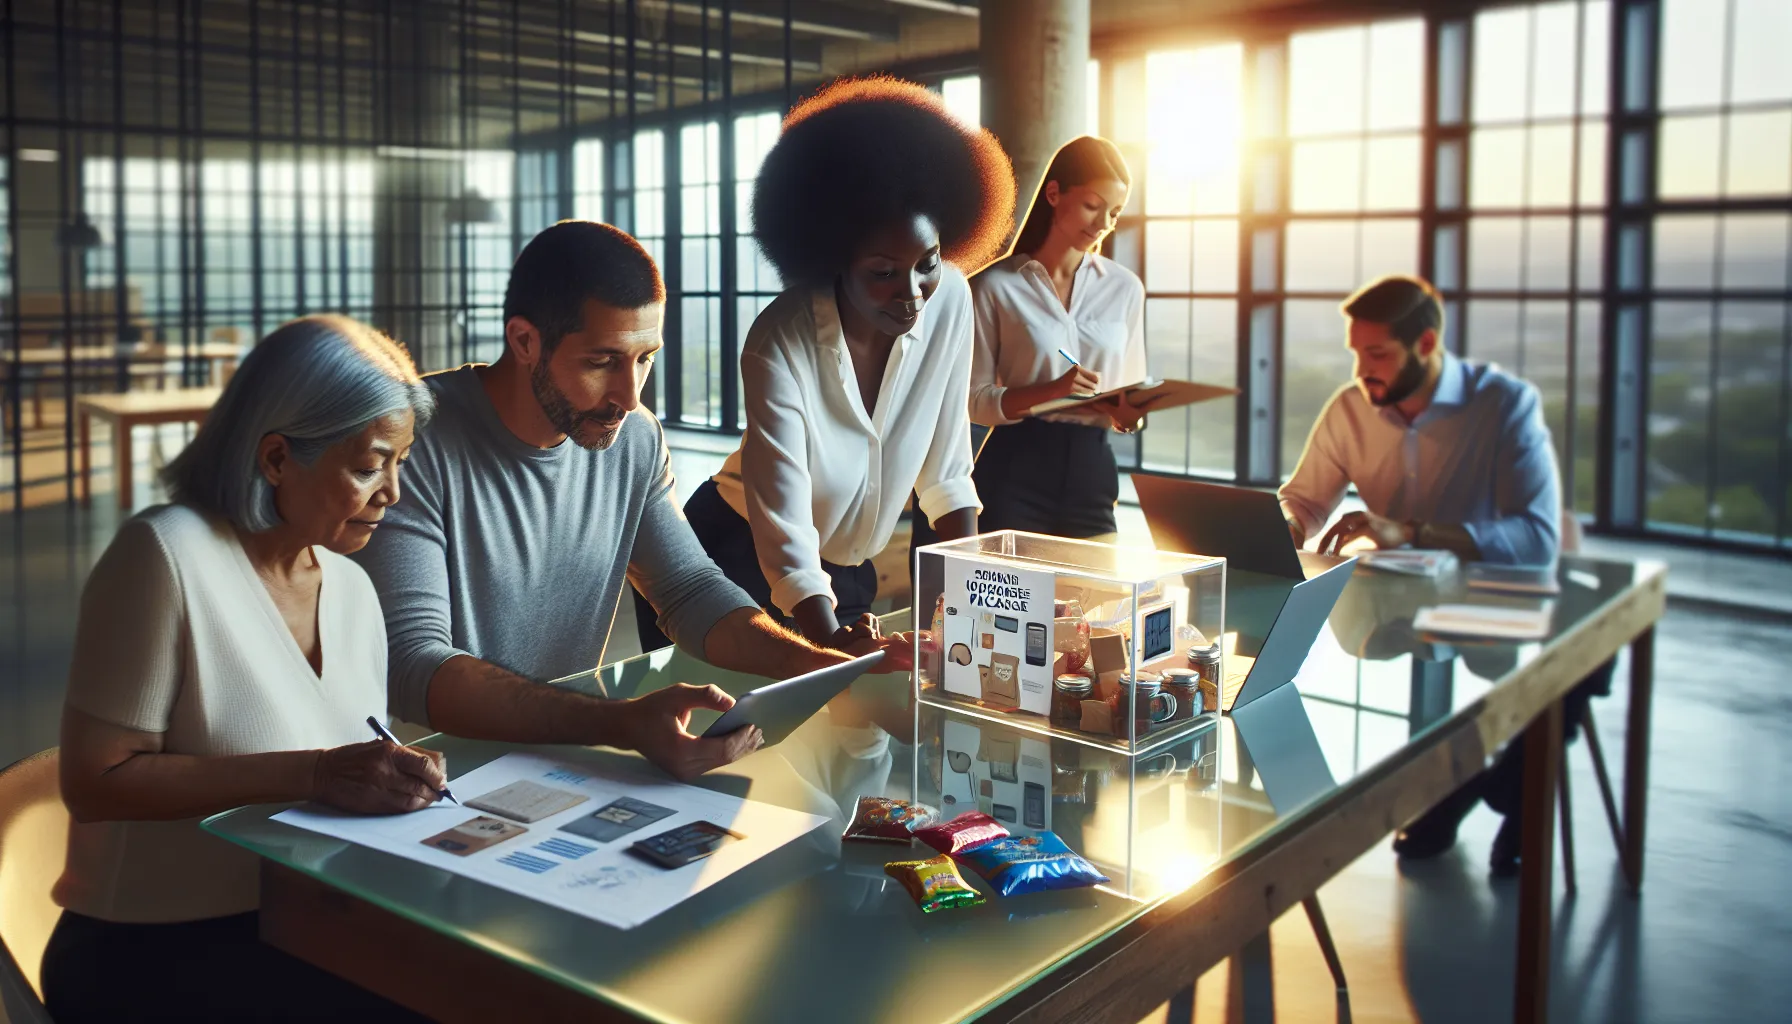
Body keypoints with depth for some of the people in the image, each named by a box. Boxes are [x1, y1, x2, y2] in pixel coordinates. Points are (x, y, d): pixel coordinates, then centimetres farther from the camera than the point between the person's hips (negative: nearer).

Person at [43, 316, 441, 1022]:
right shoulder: (169, 554, -13)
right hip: (154, 954, -6)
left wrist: (398, 777, -7)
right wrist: (313, 774, -24)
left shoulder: (352, 588, 8)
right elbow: (95, 782, -16)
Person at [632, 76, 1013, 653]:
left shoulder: (949, 299, -14)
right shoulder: (781, 345, -28)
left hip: (847, 570, 5)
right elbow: (785, 533, -33)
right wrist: (831, 644, -47)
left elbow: (946, 470, -6)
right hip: (743, 562, -4)